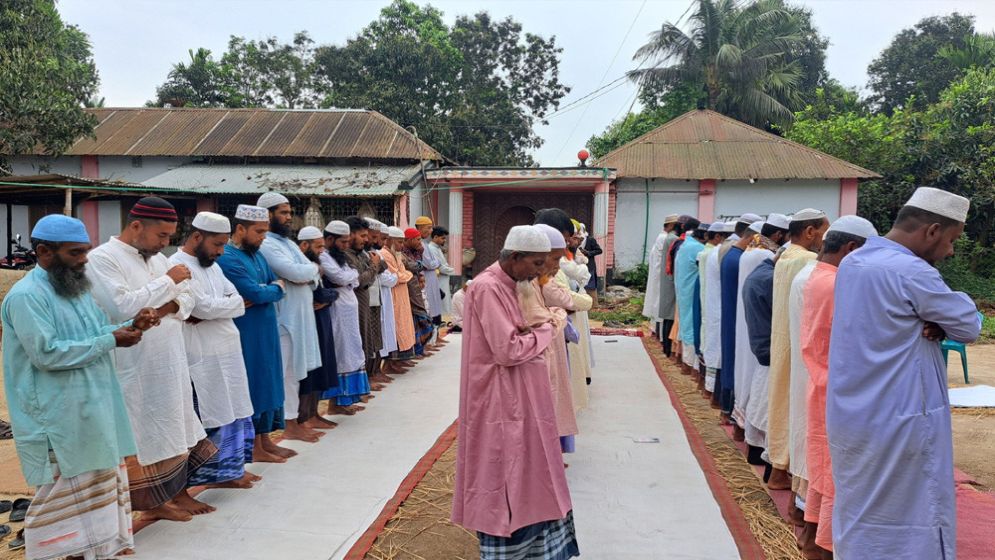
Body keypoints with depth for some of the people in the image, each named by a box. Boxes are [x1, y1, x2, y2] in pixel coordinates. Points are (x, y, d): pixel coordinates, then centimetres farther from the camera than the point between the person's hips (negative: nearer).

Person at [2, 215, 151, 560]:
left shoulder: (76, 287, 12)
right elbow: (46, 353, -25)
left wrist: (132, 325, -3)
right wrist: (111, 341, -22)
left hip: (95, 411, 9)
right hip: (59, 420, -9)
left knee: (103, 487, 16)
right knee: (61, 497, 3)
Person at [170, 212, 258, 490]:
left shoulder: (212, 266, 15)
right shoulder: (177, 266, -12)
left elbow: (239, 303, 6)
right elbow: (205, 306, -22)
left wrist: (212, 309, -12)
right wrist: (227, 304, -3)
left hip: (228, 354, 9)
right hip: (203, 360, -9)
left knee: (233, 412, 14)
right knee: (212, 418, -1)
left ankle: (231, 467, 25)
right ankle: (216, 473, 11)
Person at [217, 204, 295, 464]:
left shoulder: (256, 254, 12)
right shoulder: (228, 258, -16)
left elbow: (277, 286, 10)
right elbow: (257, 293, -23)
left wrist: (261, 294, -11)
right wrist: (275, 287, -3)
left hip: (266, 332, 9)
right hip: (247, 335, -9)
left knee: (268, 383, 13)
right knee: (254, 385, 0)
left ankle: (265, 439, 24)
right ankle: (254, 448, 11)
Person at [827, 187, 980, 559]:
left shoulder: (851, 263, 6)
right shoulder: (911, 271, -20)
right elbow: (969, 327, -9)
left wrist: (933, 324, -4)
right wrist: (942, 319, 10)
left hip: (850, 417, 8)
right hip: (898, 422, -8)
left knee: (858, 516, 18)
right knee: (915, 521, 7)